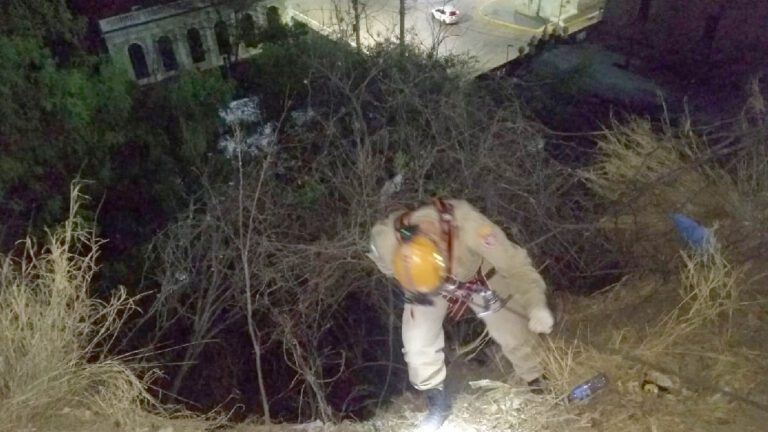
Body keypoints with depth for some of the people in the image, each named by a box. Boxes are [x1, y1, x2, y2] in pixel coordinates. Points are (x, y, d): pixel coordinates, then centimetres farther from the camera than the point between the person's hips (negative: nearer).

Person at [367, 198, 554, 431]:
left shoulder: (465, 223, -46)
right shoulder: (384, 238, -37)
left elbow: (512, 260, -37)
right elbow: (386, 264, -9)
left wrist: (536, 304, -46)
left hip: (478, 277, -1)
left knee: (515, 334, 3)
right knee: (417, 344, -8)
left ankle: (540, 386, 33)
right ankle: (437, 403, 19)